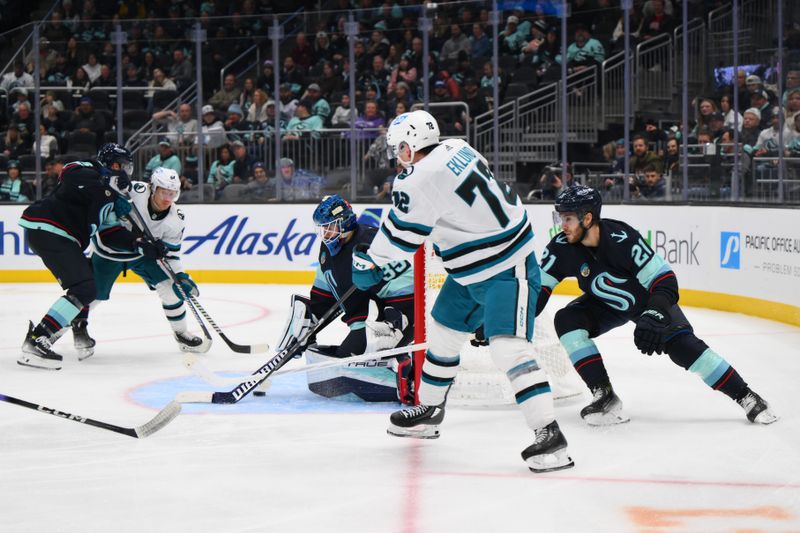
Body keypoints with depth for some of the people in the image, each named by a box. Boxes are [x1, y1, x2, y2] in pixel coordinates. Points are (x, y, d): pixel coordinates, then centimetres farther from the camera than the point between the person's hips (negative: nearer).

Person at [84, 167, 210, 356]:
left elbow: (169, 254, -10)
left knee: (170, 287, -8)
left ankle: (182, 334, 10)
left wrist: (181, 277, -23)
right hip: (109, 249, -3)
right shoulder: (135, 192, -31)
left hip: (144, 252, 3)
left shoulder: (176, 220, -18)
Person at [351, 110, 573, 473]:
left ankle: (548, 435, -28)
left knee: (508, 347, -22)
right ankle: (428, 410, 40)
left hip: (506, 272, -11)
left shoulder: (419, 181, -23)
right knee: (441, 333, 21)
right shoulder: (457, 148, 3)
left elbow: (400, 238, -11)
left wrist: (369, 263, 9)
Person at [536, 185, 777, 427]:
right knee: (567, 321, -20)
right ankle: (604, 396, -17)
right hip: (605, 306, 4)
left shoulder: (622, 239, -35)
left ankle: (746, 397, -5)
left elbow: (664, 280, -32)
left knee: (682, 345, -18)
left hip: (647, 300, -4)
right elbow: (539, 287, -14)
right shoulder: (562, 247, -23)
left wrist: (653, 317, -46)